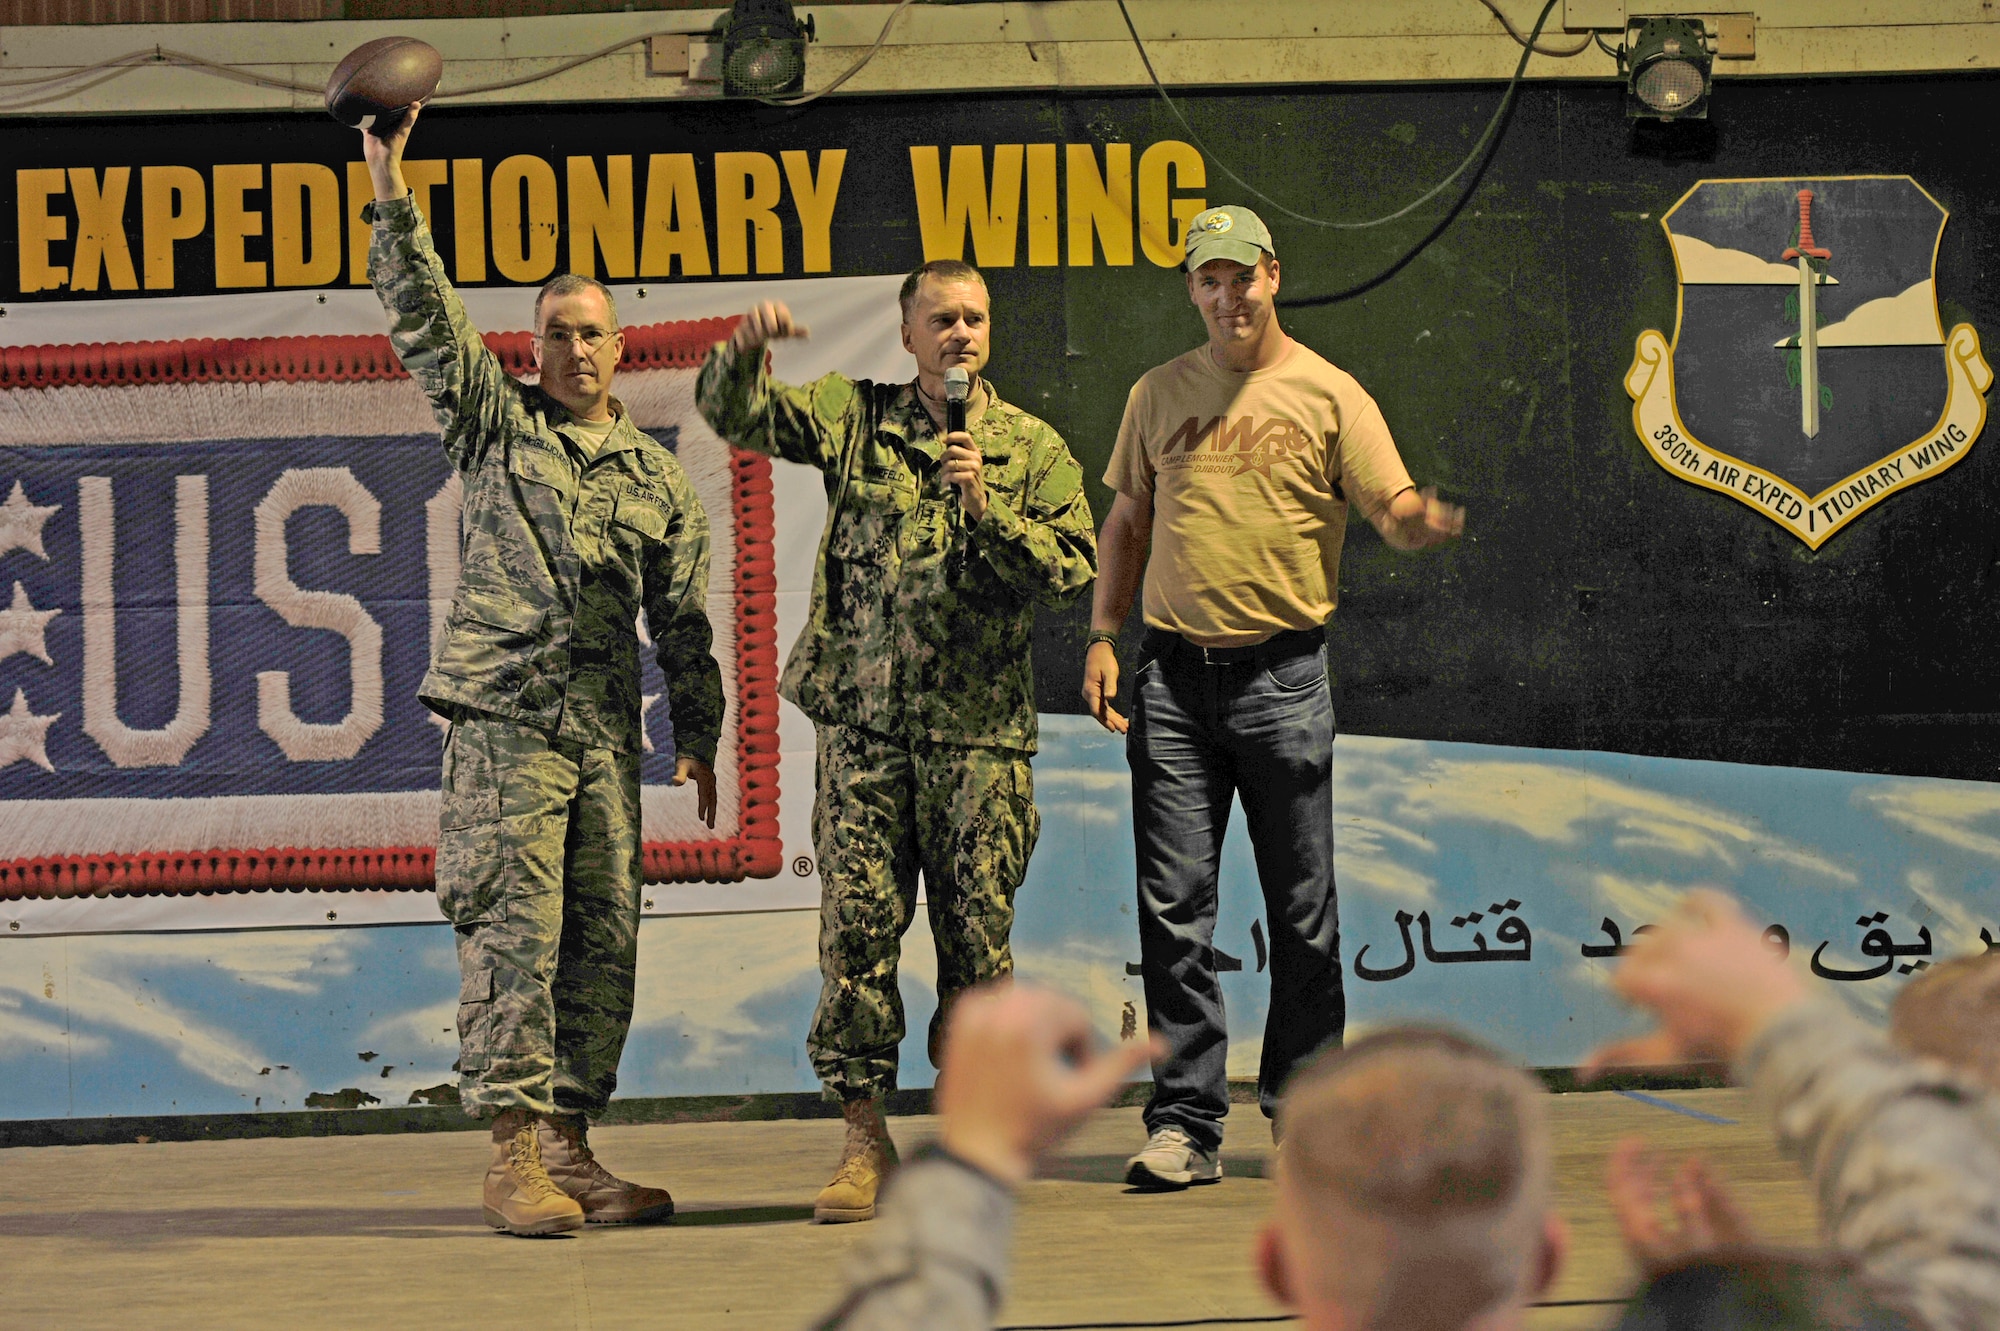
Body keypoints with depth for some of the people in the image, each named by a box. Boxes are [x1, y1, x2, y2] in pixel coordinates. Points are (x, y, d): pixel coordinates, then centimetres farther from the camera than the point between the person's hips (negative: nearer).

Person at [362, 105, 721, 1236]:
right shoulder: (496, 422, 9)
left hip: (607, 730, 4)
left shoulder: (656, 476, 17)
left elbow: (683, 617, 19)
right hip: (504, 718, -4)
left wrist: (698, 733, 16)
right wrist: (392, 191, -11)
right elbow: (424, 314, -2)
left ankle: (569, 1148, 9)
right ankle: (516, 1153, -11)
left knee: (602, 941, 2)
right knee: (515, 929, -10)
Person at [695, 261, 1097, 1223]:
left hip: (979, 728, 0)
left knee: (976, 937, 2)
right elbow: (732, 413, 4)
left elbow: (1072, 571, 0)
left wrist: (988, 509, -13)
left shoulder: (1033, 449, 7)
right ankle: (864, 1139, 3)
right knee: (857, 928, -3)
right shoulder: (854, 418, 9)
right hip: (863, 720, 0)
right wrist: (745, 350, -17)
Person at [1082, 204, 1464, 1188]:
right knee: (1174, 906, -2)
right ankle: (1184, 1124, 1)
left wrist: (1428, 518, -29)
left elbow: (1395, 510, -5)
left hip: (1281, 673, -2)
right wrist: (1103, 635, 7)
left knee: (1302, 909, 3)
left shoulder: (1327, 395, 2)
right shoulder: (1159, 394, 12)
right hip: (1173, 673, 2)